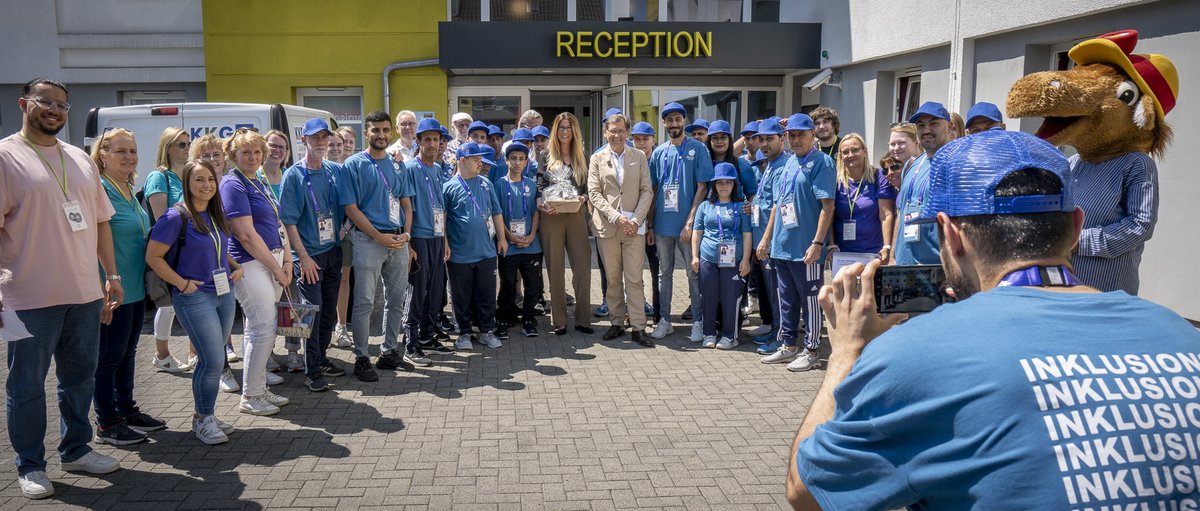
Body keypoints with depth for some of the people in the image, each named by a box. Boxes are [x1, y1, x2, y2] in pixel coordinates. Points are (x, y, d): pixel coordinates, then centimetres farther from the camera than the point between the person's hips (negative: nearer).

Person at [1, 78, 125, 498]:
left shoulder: (81, 160, 13)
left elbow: (100, 220, 17)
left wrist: (112, 275, 13)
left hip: (86, 293, 6)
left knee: (80, 377, 16)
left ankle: (76, 450, 31)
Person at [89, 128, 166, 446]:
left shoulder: (130, 191, 12)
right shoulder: (99, 190, -16)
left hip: (136, 289, 9)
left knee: (127, 351, 19)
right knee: (109, 356, 2)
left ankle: (126, 410, 32)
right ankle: (106, 425, 13)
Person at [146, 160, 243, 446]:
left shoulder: (215, 215, 10)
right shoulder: (177, 217, -12)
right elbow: (153, 256, -11)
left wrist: (237, 267, 8)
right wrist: (182, 283, -14)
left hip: (224, 294, 7)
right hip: (194, 297, -7)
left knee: (211, 359, 12)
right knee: (214, 360, -9)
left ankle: (206, 416, 25)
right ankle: (203, 419, 8)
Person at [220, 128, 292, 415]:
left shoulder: (260, 184, 17)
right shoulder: (233, 185, -11)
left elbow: (278, 224, 17)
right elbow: (246, 234, -17)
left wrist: (287, 261, 5)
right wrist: (276, 268, -13)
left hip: (273, 261, 9)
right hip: (250, 265, -9)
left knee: (256, 328, 14)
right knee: (263, 329, -9)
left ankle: (257, 388, 21)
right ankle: (250, 398, 0)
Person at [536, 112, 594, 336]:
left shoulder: (582, 160, 14)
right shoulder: (546, 158, 8)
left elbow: (587, 189, 13)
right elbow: (538, 188, 3)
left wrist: (582, 198, -8)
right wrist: (541, 205, -15)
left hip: (576, 215, 2)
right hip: (551, 217, -2)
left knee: (583, 266, -4)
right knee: (555, 269, 2)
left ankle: (582, 319, 6)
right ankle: (559, 321, 9)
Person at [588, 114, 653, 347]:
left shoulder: (639, 157, 10)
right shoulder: (597, 159, 7)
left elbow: (647, 191, 5)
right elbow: (594, 194, -1)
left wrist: (636, 219, -9)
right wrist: (616, 217, -13)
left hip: (634, 225, 0)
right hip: (607, 226, 0)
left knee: (634, 278, -3)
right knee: (613, 279, 6)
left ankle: (638, 328, 0)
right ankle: (617, 323, 16)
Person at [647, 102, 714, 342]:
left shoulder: (697, 149, -3)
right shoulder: (659, 152, 8)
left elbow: (702, 187, -7)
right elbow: (653, 189, 11)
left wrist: (691, 221, -14)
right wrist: (649, 223, 6)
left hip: (687, 224, -4)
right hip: (662, 223, 4)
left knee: (694, 273, 5)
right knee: (664, 273, 11)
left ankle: (698, 321, 14)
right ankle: (665, 320, 21)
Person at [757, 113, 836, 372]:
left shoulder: (821, 161, -8)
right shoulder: (789, 162, 15)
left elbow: (827, 205, -15)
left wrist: (817, 243, -21)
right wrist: (766, 238, 17)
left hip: (806, 248, -7)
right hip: (782, 245, 8)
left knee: (810, 300, 2)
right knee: (786, 299, 15)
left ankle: (811, 351, 12)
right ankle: (789, 346, 26)